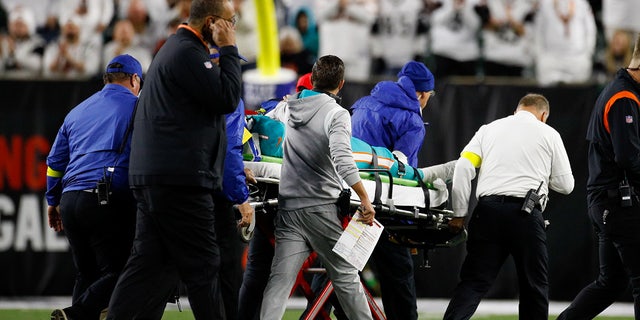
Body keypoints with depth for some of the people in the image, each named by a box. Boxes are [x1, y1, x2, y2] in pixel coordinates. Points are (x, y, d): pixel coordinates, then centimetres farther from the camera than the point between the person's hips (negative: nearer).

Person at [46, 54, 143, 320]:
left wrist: (53, 201, 34)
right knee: (116, 272, -8)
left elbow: (55, 161, 26)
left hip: (70, 199, 6)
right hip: (110, 200, -6)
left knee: (87, 275, 13)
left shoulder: (78, 111, 23)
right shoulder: (137, 107, 6)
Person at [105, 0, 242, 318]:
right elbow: (226, 98, -16)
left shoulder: (176, 48, 23)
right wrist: (228, 50, -6)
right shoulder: (187, 53, -12)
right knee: (202, 266, -4)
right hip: (180, 182, -10)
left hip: (154, 178, 10)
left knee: (149, 265, 7)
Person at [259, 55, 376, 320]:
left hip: (288, 208, 5)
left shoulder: (289, 109, 11)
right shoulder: (337, 114, -8)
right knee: (346, 277, 5)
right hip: (320, 208, -5)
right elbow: (342, 158, -20)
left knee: (280, 280, -3)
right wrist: (365, 199, -19)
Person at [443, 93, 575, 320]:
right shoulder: (548, 134, 12)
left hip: (488, 210, 2)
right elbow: (565, 184, 11)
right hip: (525, 214, -2)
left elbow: (463, 167, 6)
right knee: (534, 284, 10)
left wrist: (459, 214, 7)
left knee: (474, 281, -1)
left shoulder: (489, 129, 18)